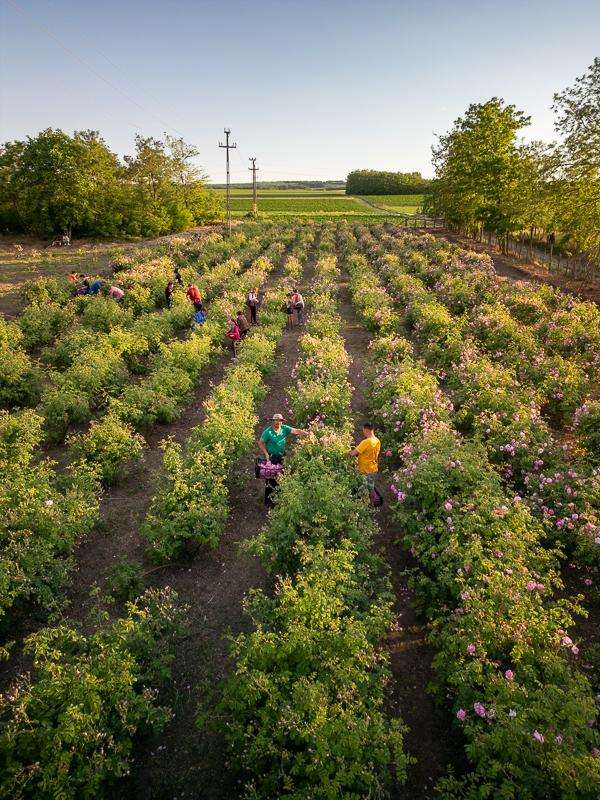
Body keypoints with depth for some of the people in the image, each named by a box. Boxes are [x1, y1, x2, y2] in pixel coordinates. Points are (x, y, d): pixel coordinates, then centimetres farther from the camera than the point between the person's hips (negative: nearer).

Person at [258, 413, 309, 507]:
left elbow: (296, 431, -10)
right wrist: (266, 454, -12)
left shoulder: (284, 429, -2)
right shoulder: (268, 431, -11)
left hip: (281, 457, 4)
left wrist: (307, 433, -24)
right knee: (270, 479, -2)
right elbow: (260, 443, -4)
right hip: (271, 457, -4)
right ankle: (268, 500, 10)